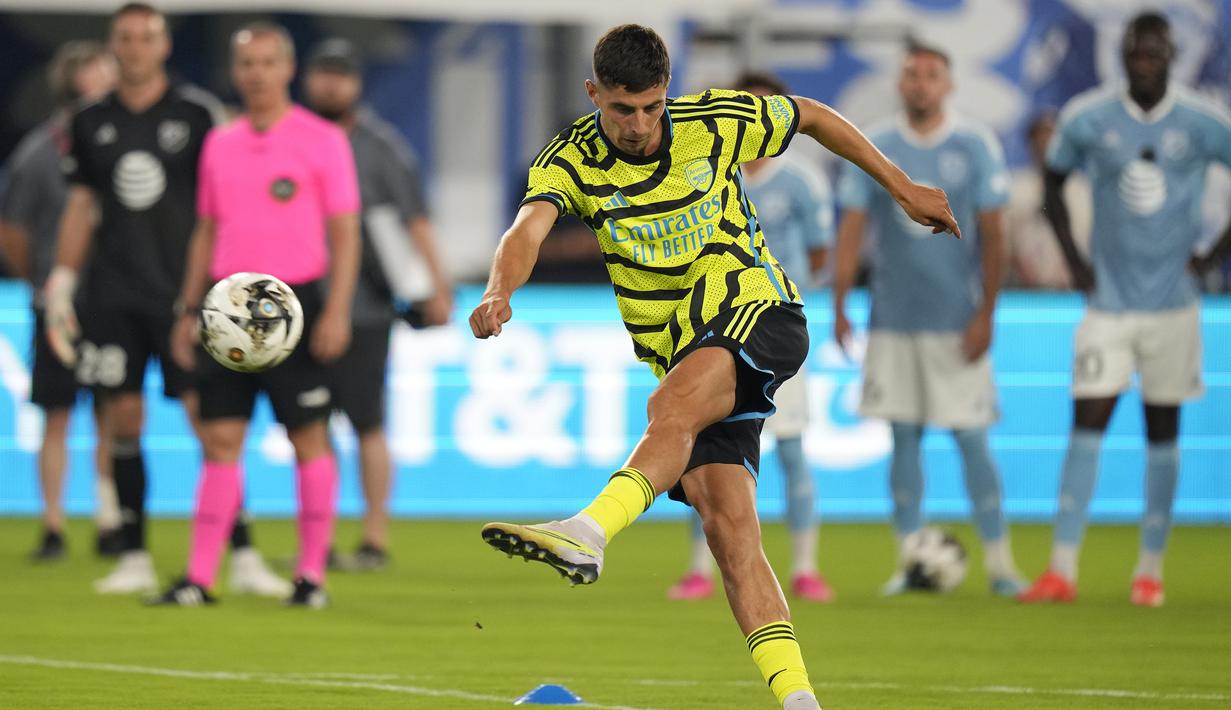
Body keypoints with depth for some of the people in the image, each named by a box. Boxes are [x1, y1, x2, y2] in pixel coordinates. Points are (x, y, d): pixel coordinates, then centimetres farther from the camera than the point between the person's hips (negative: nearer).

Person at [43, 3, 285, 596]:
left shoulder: (198, 114, 0)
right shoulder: (92, 124, 9)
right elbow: (80, 208, 14)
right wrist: (61, 286, 8)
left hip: (183, 292, -3)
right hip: (113, 296, 3)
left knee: (207, 415, -7)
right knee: (124, 419, 1)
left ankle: (242, 556, -5)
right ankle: (134, 558, 8)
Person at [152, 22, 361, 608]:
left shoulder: (321, 139, -2)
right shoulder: (219, 144, 12)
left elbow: (345, 231, -4)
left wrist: (337, 311, -13)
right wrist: (189, 310, 13)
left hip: (294, 303, -4)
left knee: (308, 437, -1)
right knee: (220, 439, 0)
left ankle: (311, 575, 5)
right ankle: (199, 577, 0)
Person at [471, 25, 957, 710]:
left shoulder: (718, 121, -5)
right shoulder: (571, 161, -5)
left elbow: (812, 115, 13)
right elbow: (529, 228, -24)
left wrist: (904, 187, 18)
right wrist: (501, 292, -46)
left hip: (757, 309, -3)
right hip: (682, 358, 3)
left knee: (674, 404, -35)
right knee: (728, 525, -13)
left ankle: (589, 535, -53)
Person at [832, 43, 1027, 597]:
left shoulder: (974, 147, -1)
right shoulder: (874, 148, 4)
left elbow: (991, 234, -1)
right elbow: (851, 229, 5)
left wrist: (985, 313, -7)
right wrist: (839, 305, -3)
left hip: (957, 321, -2)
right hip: (894, 319, 2)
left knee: (971, 438, -4)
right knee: (904, 437, 5)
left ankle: (998, 562, 1)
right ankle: (908, 560, 10)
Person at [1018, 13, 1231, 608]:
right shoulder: (1087, 119, -3)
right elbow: (1054, 181, 13)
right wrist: (1073, 260, 5)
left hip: (1172, 302, 0)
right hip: (1108, 302, 0)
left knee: (1162, 429, 5)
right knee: (1087, 422, -9)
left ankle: (1150, 570, 13)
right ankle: (1061, 569, -10)